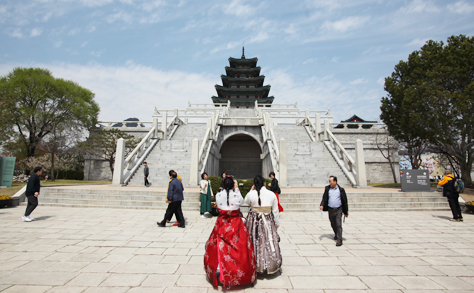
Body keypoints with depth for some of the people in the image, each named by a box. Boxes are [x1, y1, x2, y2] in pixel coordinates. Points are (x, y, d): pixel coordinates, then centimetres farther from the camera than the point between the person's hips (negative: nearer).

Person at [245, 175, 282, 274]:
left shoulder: (251, 194, -13)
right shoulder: (272, 194, -10)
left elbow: (247, 202, 11)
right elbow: (275, 211, -1)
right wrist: (277, 223, 12)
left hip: (254, 221, 0)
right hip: (268, 221, 1)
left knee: (255, 241, 12)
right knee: (269, 241, 14)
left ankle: (255, 264, 25)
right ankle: (270, 264, 27)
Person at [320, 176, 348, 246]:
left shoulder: (341, 190, -3)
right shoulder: (327, 189, 2)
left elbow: (344, 201, 3)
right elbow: (324, 198, 3)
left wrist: (346, 211, 4)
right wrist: (322, 205, -15)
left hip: (338, 209, -3)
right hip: (330, 209, 3)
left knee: (338, 224, -9)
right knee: (333, 224, 14)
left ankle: (339, 239, -3)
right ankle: (336, 234, 40)